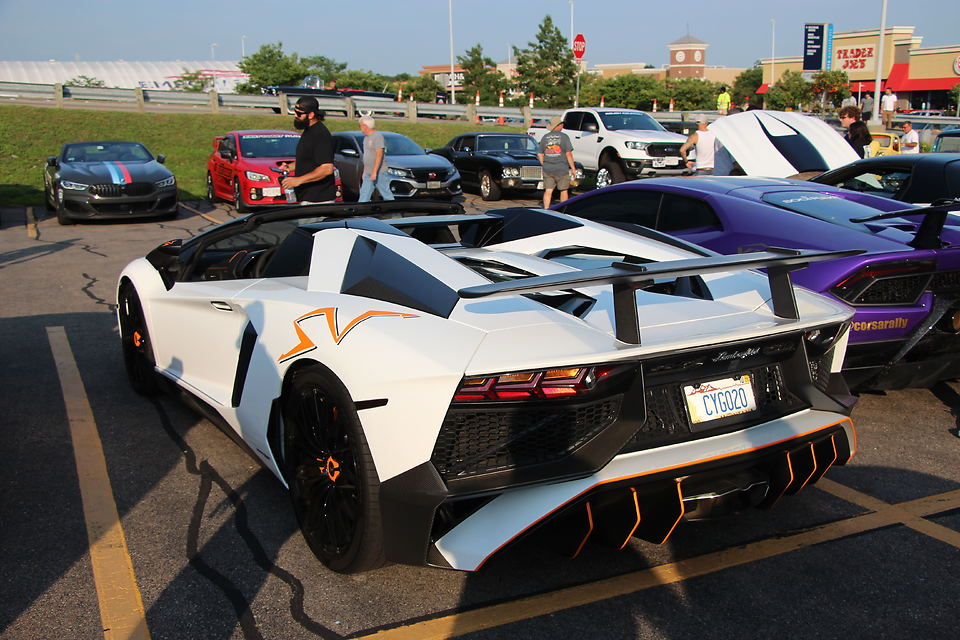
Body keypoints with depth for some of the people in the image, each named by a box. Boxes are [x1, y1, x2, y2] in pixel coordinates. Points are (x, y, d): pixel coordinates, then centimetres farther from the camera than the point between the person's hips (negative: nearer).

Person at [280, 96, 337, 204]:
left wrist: (299, 180, -26)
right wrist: (290, 166, 12)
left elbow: (327, 168, -27)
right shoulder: (308, 131, 15)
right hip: (307, 197, 10)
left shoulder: (321, 135, -18)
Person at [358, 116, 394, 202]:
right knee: (364, 195, 3)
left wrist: (374, 172, -24)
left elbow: (379, 155, -19)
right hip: (368, 173, 9)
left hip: (379, 172, -9)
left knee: (387, 195, -1)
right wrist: (364, 172, 20)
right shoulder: (366, 138, 17)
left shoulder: (378, 136, -12)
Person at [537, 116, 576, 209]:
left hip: (547, 170, 3)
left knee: (548, 191, 4)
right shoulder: (564, 137, -7)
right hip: (562, 169, -3)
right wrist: (573, 168, -5)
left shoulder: (545, 137, 6)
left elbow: (539, 154, 8)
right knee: (564, 191, 10)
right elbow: (568, 154, -11)